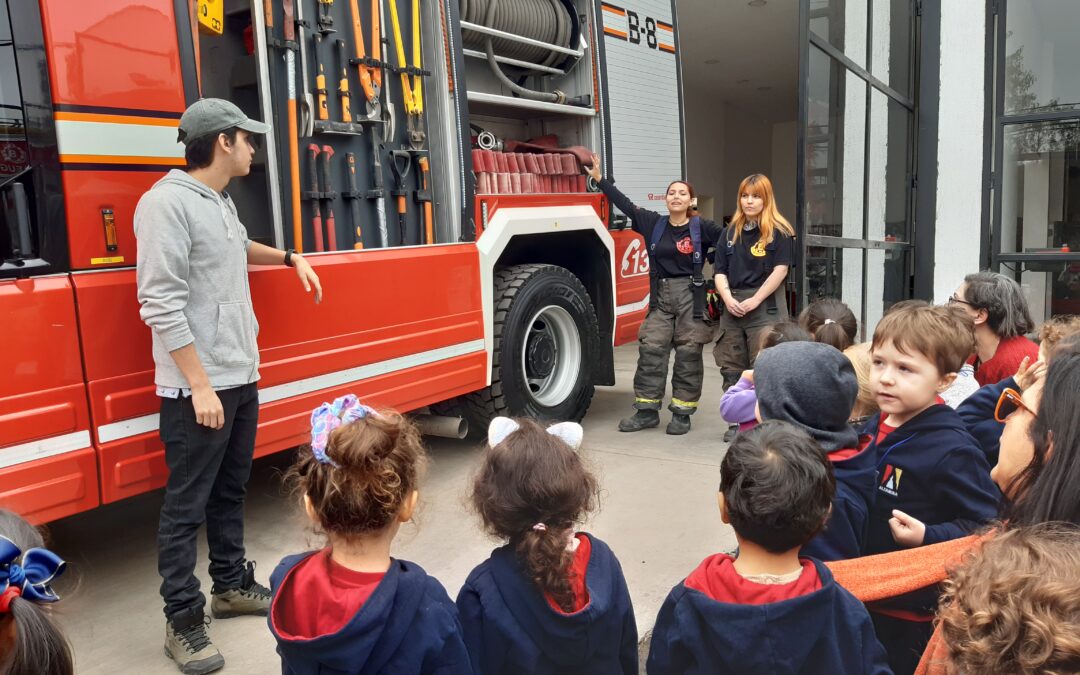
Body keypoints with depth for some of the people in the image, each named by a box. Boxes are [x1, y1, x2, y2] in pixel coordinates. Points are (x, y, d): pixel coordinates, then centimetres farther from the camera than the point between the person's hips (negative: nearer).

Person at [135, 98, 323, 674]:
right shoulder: (167, 202, -16)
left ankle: (231, 585, 34)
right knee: (186, 506, 2)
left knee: (229, 491, 19)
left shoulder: (221, 201, 13)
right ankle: (182, 622, 14)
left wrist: (289, 258, 32)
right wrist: (199, 385, -23)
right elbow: (161, 306, -21)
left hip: (241, 378, 9)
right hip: (198, 389, -9)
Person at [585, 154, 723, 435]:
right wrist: (599, 178, 12)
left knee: (688, 355, 1)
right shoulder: (654, 223, 6)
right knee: (650, 351, 2)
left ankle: (682, 413, 11)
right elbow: (625, 204, 11)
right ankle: (646, 411, 11)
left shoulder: (701, 227, -3)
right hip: (660, 296, 3)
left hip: (690, 296, -3)